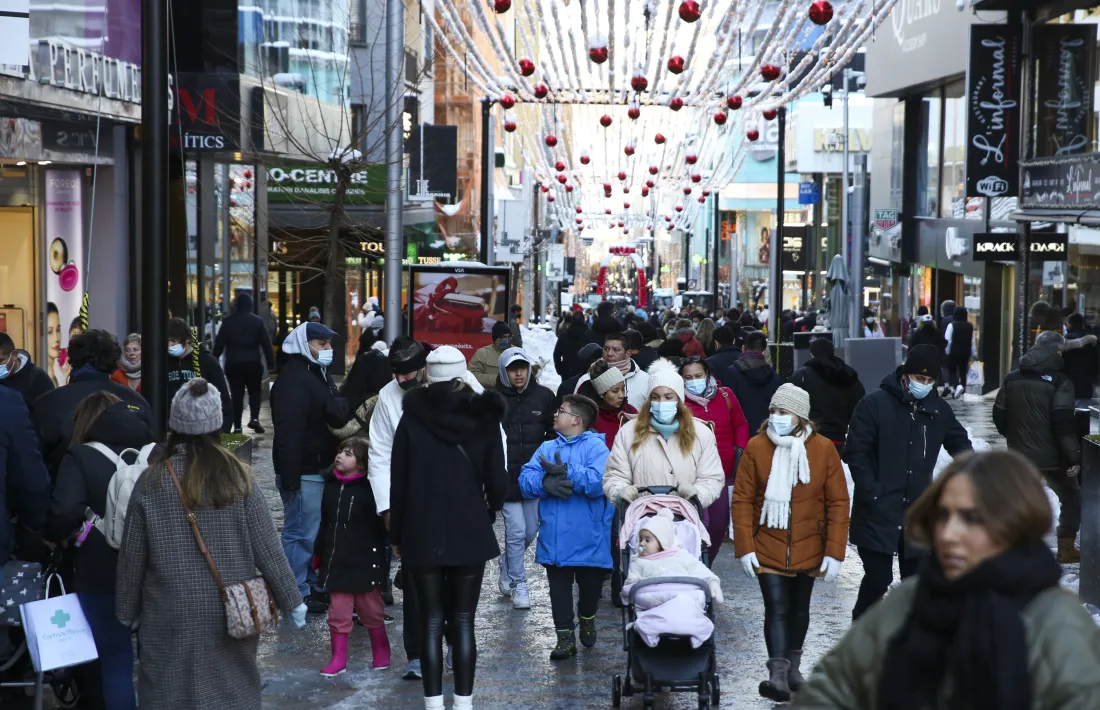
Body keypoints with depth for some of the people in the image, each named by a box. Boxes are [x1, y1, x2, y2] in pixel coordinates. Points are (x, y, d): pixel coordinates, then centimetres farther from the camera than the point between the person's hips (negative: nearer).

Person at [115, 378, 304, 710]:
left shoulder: (152, 481, -7)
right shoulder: (237, 476, -6)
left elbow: (132, 555, -1)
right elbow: (267, 549, -4)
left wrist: (127, 610, 14)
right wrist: (291, 601, 7)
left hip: (172, 616, -1)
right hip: (230, 612, 1)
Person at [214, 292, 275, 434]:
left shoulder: (228, 321, 1)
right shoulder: (257, 321, -1)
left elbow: (219, 342, 3)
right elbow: (266, 343, -2)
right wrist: (270, 362, 1)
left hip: (233, 363, 0)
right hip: (253, 362, 0)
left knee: (237, 394, 4)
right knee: (254, 391, 14)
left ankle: (237, 426, 1)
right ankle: (254, 418, -6)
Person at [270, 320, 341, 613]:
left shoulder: (319, 374, 17)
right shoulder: (293, 379, -17)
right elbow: (288, 432, -23)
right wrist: (290, 476, -26)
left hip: (319, 468, 10)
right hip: (303, 472, -10)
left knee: (309, 530, 17)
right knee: (301, 532, -5)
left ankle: (309, 584, 26)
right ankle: (297, 594, 1)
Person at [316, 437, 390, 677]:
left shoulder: (369, 489, -12)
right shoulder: (331, 487, 6)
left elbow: (381, 524, -12)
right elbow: (325, 524, 13)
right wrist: (318, 554, 15)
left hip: (364, 561, -5)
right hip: (336, 561, 5)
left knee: (371, 609, 9)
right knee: (338, 611, 6)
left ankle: (381, 652, 27)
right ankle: (339, 658, 15)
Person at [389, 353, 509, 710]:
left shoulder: (411, 419, -3)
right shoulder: (483, 418, -4)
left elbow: (398, 483, 0)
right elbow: (497, 482, -4)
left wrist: (396, 535, 9)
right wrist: (488, 510, 17)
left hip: (422, 533, 0)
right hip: (470, 533, 0)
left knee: (431, 621, 5)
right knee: (463, 621, 5)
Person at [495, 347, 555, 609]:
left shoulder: (544, 396, 3)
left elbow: (553, 433, 9)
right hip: (507, 477, -3)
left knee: (531, 531, 11)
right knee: (516, 531, -4)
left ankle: (507, 563, 39)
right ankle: (518, 584, 10)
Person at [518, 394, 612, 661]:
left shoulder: (595, 446, -5)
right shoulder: (547, 448, 11)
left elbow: (599, 481, -22)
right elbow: (525, 479, -2)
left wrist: (565, 473, -23)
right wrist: (546, 482, -22)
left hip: (588, 537, -3)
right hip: (554, 536, 4)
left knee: (590, 584, 12)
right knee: (559, 587, 4)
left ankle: (587, 618, 39)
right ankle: (565, 636, 12)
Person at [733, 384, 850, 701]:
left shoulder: (823, 449, -7)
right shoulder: (756, 447, -9)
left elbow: (838, 503, -5)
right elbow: (742, 499, -7)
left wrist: (834, 552, -9)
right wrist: (745, 547, -12)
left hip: (808, 548, 2)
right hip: (768, 547, -2)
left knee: (799, 607, 17)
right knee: (776, 608, -11)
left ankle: (793, 666, 34)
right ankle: (778, 675, -14)